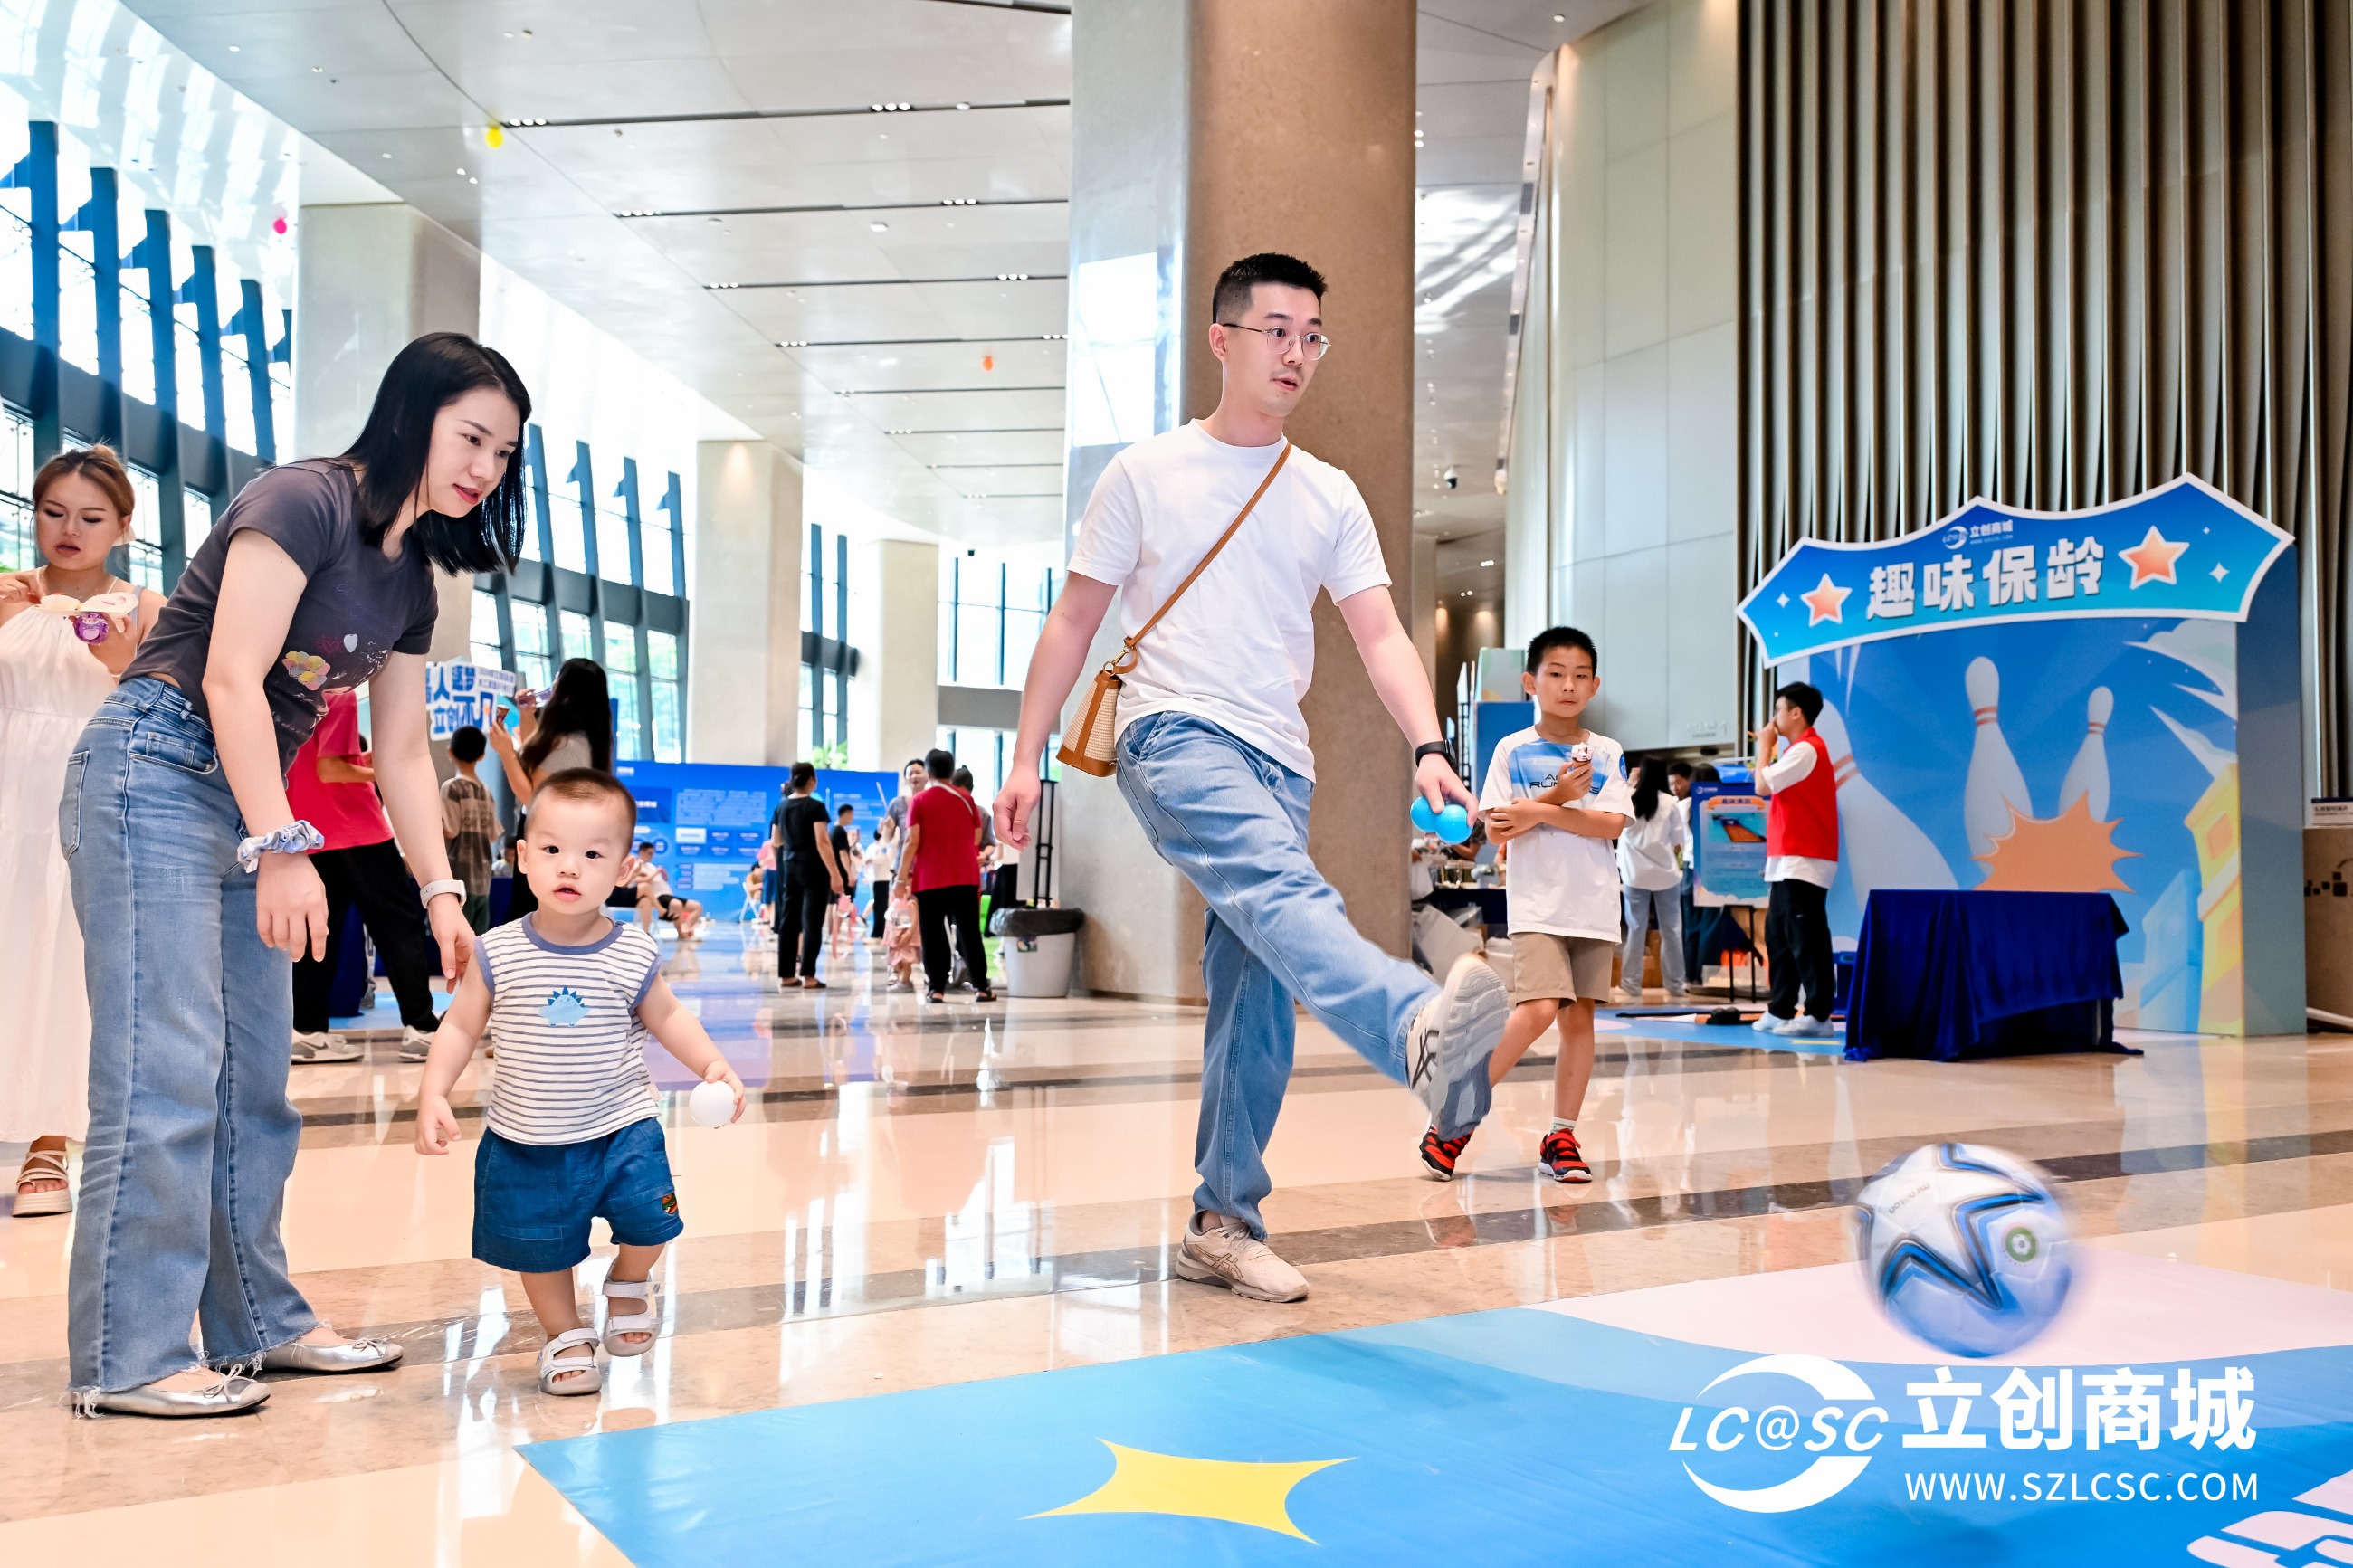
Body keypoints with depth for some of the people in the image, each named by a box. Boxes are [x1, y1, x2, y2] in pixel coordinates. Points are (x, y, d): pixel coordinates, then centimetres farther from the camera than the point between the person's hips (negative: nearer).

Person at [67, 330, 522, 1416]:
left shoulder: (410, 576, 13)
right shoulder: (305, 500, -11)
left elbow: (402, 753, 15)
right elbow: (231, 677, -18)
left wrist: (441, 894, 10)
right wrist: (282, 847, -23)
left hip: (252, 801, 9)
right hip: (156, 773, -9)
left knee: (256, 1078, 9)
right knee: (167, 1071, -10)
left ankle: (258, 1321, 18)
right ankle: (129, 1356, -2)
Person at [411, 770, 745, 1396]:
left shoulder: (634, 955, -9)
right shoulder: (498, 953, -10)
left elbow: (667, 1017, 6)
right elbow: (460, 1026, 0)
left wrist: (712, 1065, -7)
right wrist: (433, 1094, -10)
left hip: (622, 1128, -1)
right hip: (526, 1142, 1)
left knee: (650, 1220, -10)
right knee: (539, 1246, 11)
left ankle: (628, 1284, 25)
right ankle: (565, 1335, 37)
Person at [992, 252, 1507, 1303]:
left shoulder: (1331, 497, 15)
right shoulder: (1146, 474, 7)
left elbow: (1381, 638, 7)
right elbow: (1073, 622, 9)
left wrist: (1428, 749, -10)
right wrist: (1026, 758, 3)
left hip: (1280, 762, 5)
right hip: (1174, 734, -4)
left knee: (1259, 1002, 2)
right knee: (1284, 890, -33)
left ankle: (1223, 1226, 12)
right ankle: (1418, 1030, -59)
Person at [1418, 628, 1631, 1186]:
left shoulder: (1608, 754, 7)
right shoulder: (1513, 751, 3)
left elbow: (1612, 823, -6)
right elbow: (1496, 829, -4)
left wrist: (1539, 813, -13)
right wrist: (1558, 797, -15)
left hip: (1593, 906, 3)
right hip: (1537, 904, -3)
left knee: (1578, 1017, 4)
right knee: (1537, 1010, -17)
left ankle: (1561, 1136, 15)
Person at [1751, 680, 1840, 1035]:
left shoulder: (1806, 749, -12)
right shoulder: (1799, 750, 21)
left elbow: (1763, 785, -14)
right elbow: (1770, 789, 21)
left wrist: (1765, 746, -3)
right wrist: (1769, 749, 15)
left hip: (1803, 862, -11)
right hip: (1787, 863, 11)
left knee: (1805, 939, -10)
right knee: (1779, 937, 12)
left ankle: (1817, 1014, -8)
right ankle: (1780, 1010, 16)